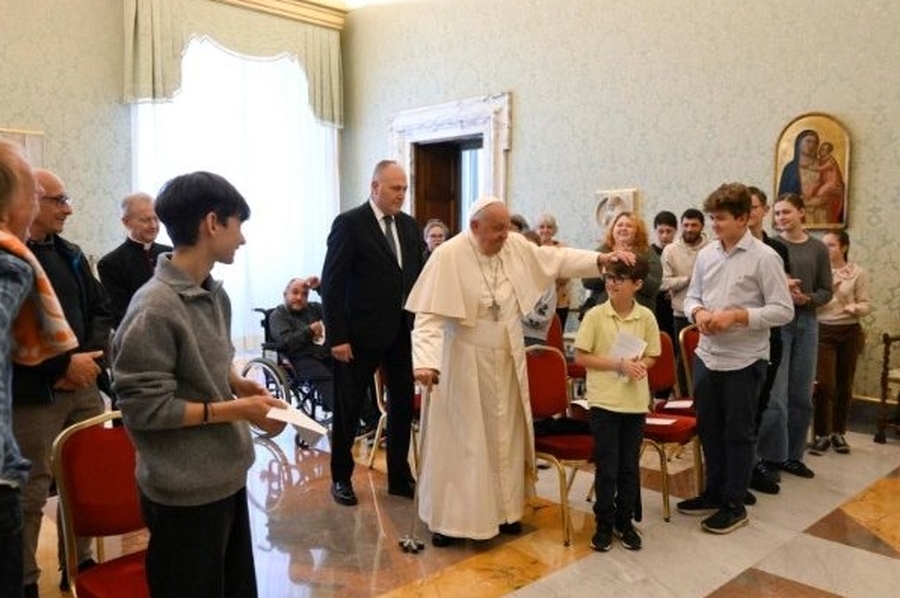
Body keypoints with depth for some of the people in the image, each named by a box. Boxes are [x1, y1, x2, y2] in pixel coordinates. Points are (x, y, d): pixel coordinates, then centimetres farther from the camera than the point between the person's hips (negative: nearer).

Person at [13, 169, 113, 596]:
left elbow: (101, 312, 12)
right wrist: (65, 364, -17)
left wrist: (90, 358, -5)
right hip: (33, 396, -6)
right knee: (32, 491, 3)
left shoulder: (71, 254, 12)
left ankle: (79, 563, 28)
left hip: (84, 388, 6)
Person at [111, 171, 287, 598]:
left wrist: (238, 384, -1)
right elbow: (143, 408, -20)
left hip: (227, 475, 8)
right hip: (185, 490, -8)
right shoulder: (154, 308, -21)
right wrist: (236, 410, -20)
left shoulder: (216, 294, 5)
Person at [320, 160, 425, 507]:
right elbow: (332, 284, -12)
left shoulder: (409, 225, 8)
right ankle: (341, 478, 28)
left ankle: (399, 477, 27)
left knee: (403, 405, 11)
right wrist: (337, 337, -15)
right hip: (362, 334, -5)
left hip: (403, 332, 5)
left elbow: (420, 276, 8)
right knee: (349, 408, 9)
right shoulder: (349, 224, -9)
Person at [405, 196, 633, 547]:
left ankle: (502, 508, 31)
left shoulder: (515, 247, -1)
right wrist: (426, 361, -34)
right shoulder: (449, 256, -18)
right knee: (461, 440, 2)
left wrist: (600, 259, -11)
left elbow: (557, 259, 3)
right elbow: (429, 314, -23)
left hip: (507, 360, 6)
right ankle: (449, 518, 16)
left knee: (504, 435, 15)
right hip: (465, 363, -6)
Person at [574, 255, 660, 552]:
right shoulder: (595, 315, -8)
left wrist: (639, 365, -15)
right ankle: (604, 523, 21)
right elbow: (580, 357, -7)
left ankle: (625, 521, 29)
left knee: (630, 466, 12)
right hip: (604, 400, -2)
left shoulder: (646, 317, -1)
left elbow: (651, 356, 8)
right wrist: (619, 364, -16)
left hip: (635, 401, 3)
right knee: (606, 467, 4)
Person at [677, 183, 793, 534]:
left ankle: (734, 505, 21)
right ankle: (714, 493, 33)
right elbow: (691, 296, 13)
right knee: (708, 429, 16)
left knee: (738, 434, 7)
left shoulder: (765, 258, -11)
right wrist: (698, 312, -9)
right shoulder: (706, 254, 5)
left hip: (744, 361, -6)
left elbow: (783, 311, -12)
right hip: (706, 356, 6)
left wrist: (736, 316, -21)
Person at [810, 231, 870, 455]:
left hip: (849, 332, 1)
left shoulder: (858, 273, 0)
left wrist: (855, 308, -22)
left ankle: (838, 432, 22)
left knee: (844, 385, 8)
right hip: (823, 331, -1)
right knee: (824, 384, -8)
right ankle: (822, 434, 4)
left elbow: (866, 304, -2)